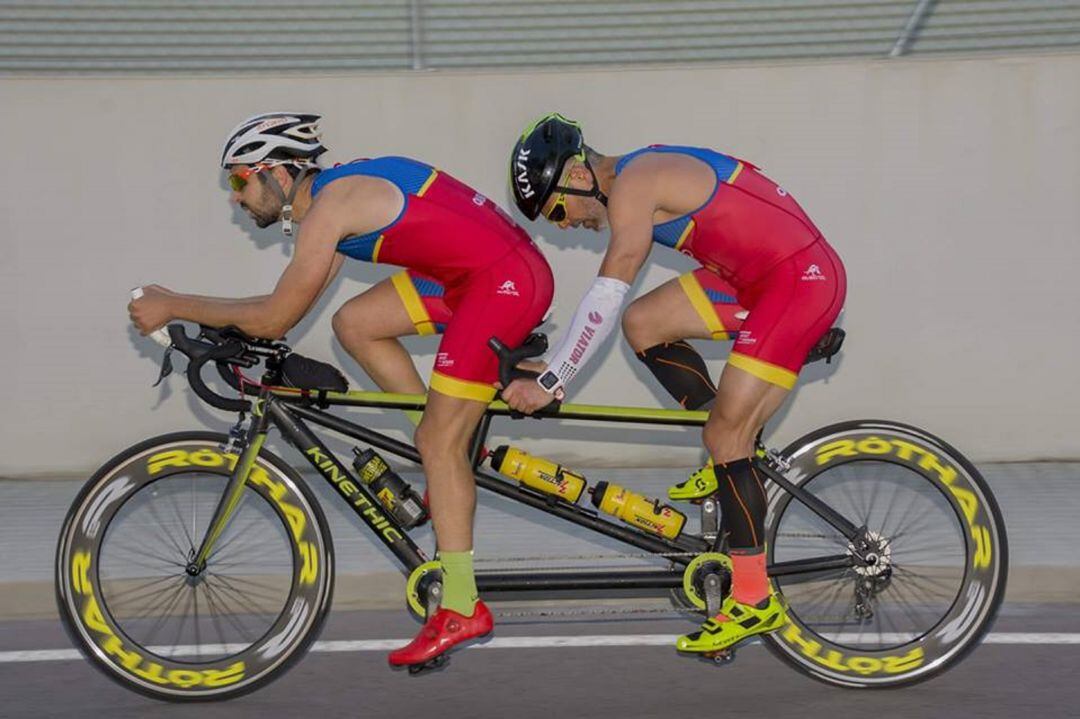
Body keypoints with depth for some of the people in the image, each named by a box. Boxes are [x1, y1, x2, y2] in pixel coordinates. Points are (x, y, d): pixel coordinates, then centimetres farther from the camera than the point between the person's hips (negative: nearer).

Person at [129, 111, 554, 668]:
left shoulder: (331, 205, -14)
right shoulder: (340, 191, 15)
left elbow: (275, 319, -14)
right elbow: (286, 311, 20)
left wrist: (173, 306, -7)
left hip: (506, 281, -10)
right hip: (476, 273, 10)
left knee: (438, 444, -6)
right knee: (355, 323, 11)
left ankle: (460, 609, -2)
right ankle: (451, 464, 14)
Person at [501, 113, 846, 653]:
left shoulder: (631, 187, -17)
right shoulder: (640, 176, 11)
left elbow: (605, 301, -21)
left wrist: (549, 383, -17)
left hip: (803, 280, -10)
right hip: (762, 275, 10)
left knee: (724, 435, -10)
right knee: (644, 324, 8)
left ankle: (755, 601, -4)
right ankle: (736, 452, 15)